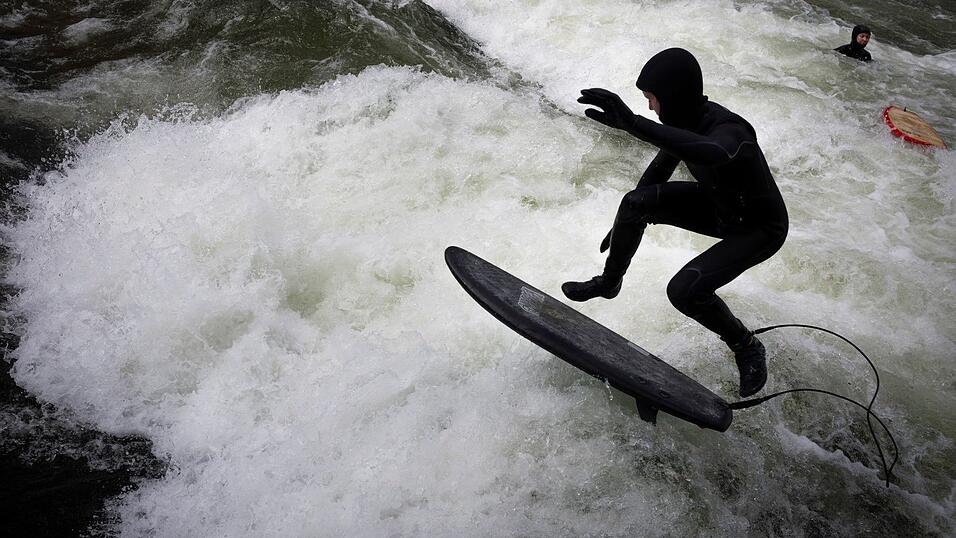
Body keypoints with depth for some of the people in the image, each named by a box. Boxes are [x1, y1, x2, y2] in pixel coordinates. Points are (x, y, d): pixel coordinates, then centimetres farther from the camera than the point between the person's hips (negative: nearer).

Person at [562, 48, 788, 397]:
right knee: (636, 201, -14)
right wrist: (627, 222, 12)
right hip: (718, 206, 7)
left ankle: (747, 348, 2)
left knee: (684, 290, -25)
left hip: (760, 229, -7)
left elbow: (712, 153, -62)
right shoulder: (685, 119, -12)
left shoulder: (727, 129, -36)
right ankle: (609, 282, 9)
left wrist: (634, 124, -70)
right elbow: (662, 166, 5)